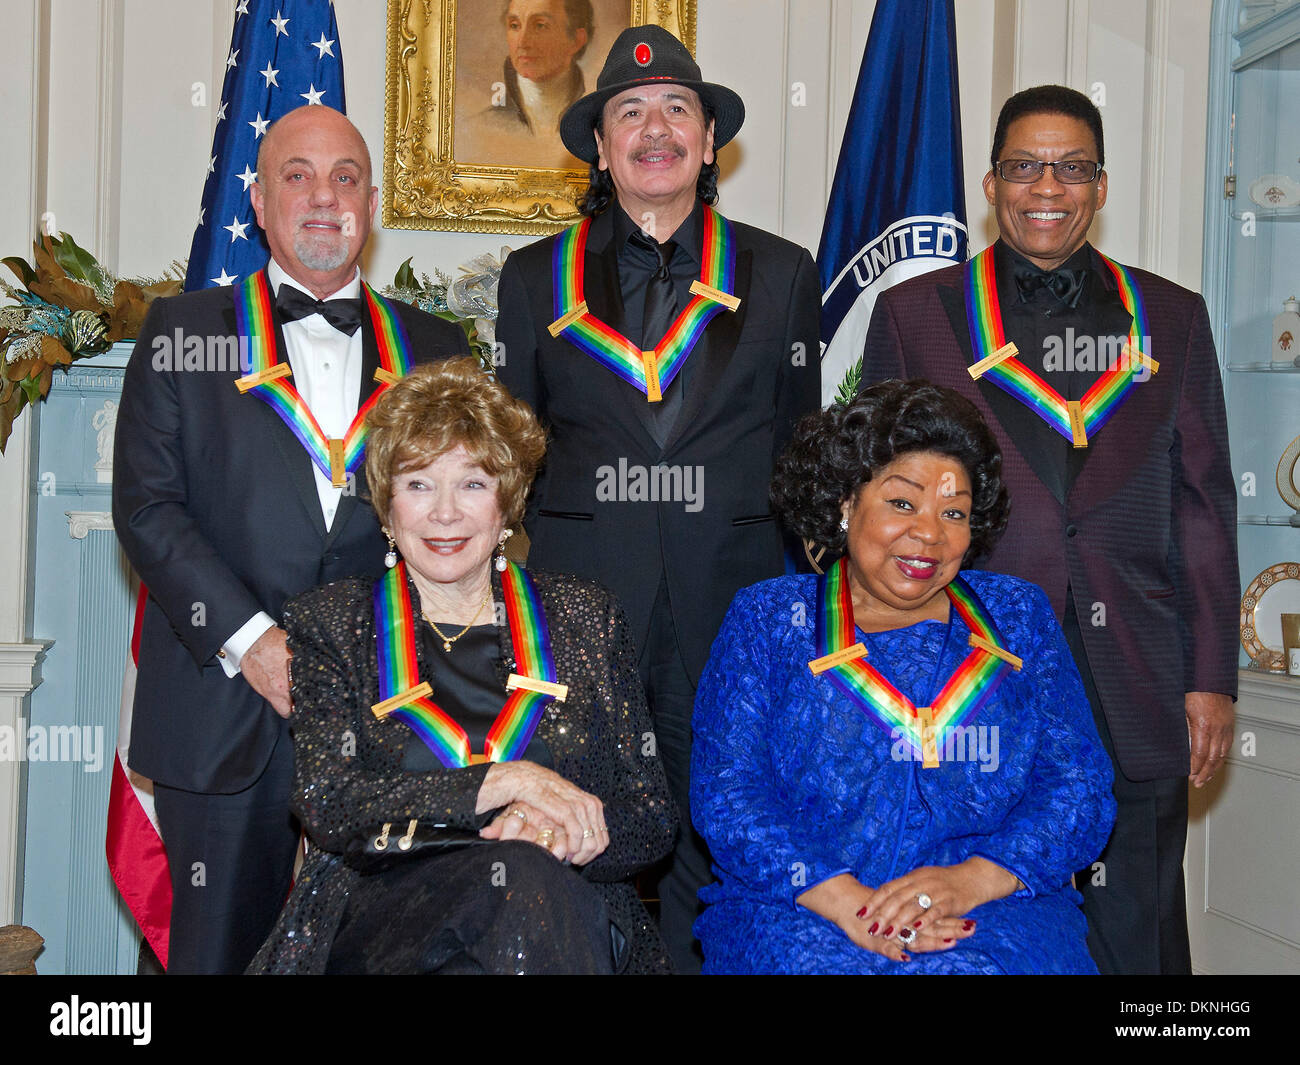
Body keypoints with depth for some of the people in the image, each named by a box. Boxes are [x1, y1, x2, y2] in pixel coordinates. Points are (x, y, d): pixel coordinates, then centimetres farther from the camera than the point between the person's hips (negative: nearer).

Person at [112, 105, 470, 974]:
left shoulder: (434, 348, 12)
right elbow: (147, 507, -2)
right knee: (221, 948, 7)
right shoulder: (181, 332, 6)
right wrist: (250, 641, -13)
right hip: (227, 710, -1)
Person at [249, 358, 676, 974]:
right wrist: (506, 780, -14)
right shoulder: (328, 623, 11)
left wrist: (559, 829, -13)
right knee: (519, 877, -35)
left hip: (570, 918, 3)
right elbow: (327, 809, -4)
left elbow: (652, 821, 9)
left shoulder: (583, 617, 13)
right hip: (378, 918, -2)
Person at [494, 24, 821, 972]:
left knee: (714, 850, 2)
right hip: (582, 598, 0)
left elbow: (798, 447, 12)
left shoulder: (780, 273, 11)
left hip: (731, 607, 0)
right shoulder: (537, 278, 11)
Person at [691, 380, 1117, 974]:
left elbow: (1079, 786, 7)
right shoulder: (766, 620, 9)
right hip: (803, 913, -1)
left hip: (991, 910, 1)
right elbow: (727, 795, 0)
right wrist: (845, 902, -15)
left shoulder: (1017, 617, 15)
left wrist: (971, 879, -11)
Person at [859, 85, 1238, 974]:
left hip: (1135, 695, 1)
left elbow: (1204, 507, 10)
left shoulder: (1171, 318, 12)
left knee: (1136, 933, 7)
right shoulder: (915, 312, 8)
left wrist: (1213, 676, 3)